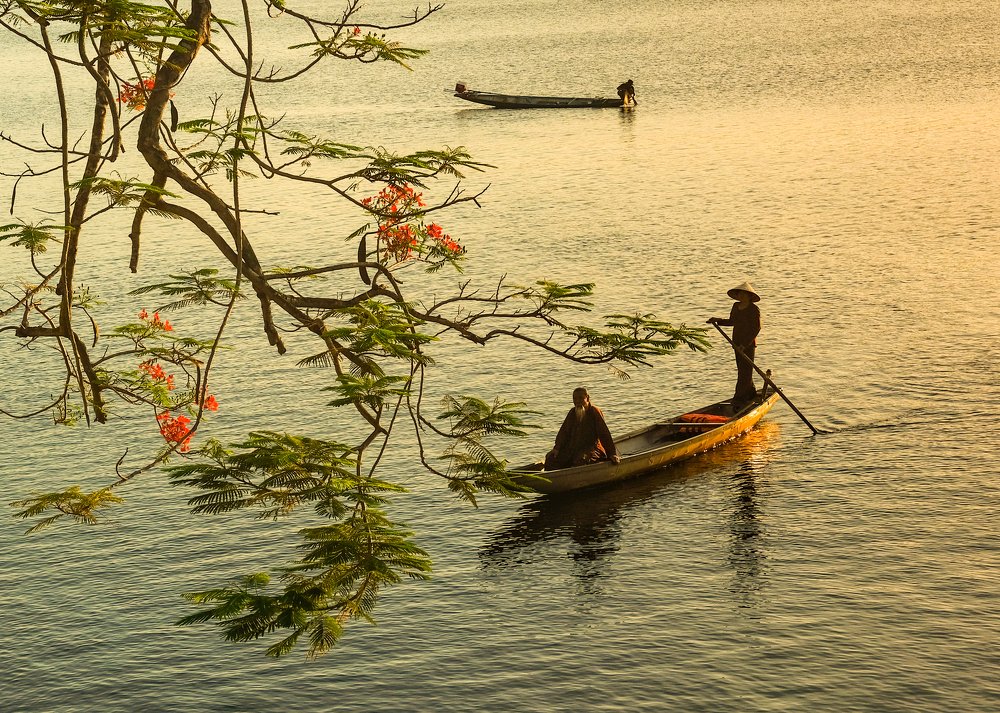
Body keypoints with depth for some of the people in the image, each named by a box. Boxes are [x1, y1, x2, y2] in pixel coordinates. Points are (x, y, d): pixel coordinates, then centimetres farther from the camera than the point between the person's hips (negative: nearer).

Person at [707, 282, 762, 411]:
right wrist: (718, 320, 9)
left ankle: (738, 400, -11)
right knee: (743, 371, 14)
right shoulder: (736, 307, 10)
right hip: (737, 343, 8)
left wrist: (745, 344, -21)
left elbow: (757, 328, -16)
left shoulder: (754, 309, -12)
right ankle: (751, 394, 28)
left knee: (745, 372, -8)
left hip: (749, 344, -8)